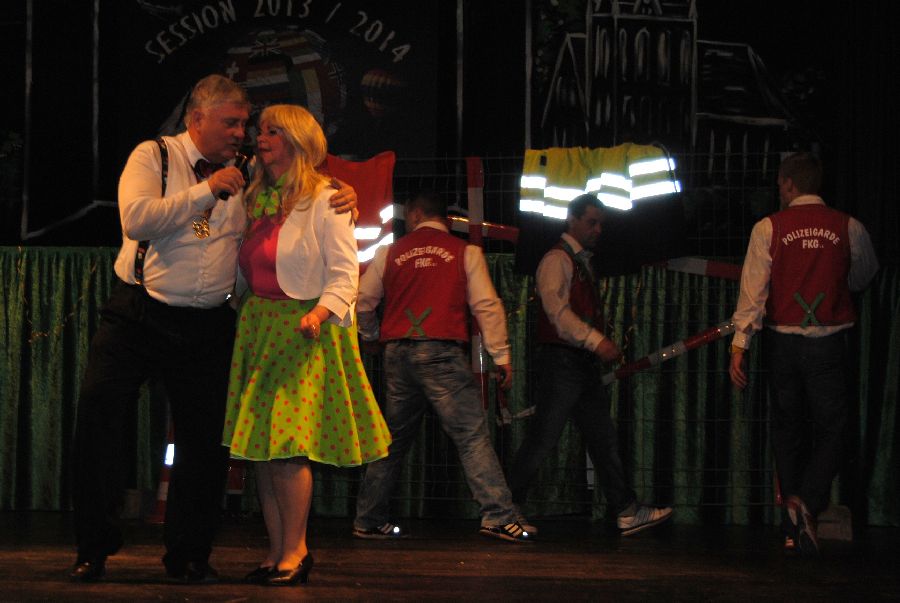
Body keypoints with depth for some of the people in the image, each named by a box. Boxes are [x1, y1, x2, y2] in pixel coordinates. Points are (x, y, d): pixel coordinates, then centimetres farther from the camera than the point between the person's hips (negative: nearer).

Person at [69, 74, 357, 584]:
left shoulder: (245, 174, 11)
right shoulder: (153, 157, -1)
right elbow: (137, 218, -16)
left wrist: (342, 195, -3)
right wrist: (207, 190, -16)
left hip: (207, 326, 3)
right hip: (139, 316, -3)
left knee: (205, 437, 3)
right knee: (99, 410, -13)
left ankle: (188, 556, 16)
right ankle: (94, 550, -2)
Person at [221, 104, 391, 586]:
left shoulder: (324, 198, -5)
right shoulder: (258, 199, 16)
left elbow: (345, 269, -11)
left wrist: (322, 311, -25)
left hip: (304, 330, -7)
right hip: (257, 326, 7)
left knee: (287, 444, -14)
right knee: (260, 445, 3)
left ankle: (295, 550, -6)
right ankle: (277, 551, 8)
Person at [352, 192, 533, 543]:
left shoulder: (390, 254, 12)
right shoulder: (465, 253, 5)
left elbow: (362, 302, 16)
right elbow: (486, 305, -1)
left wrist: (372, 335, 35)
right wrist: (501, 356, 2)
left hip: (398, 353, 4)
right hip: (442, 353, -4)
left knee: (393, 440, 14)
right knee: (472, 436, -8)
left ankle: (369, 520, 16)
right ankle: (498, 516, -18)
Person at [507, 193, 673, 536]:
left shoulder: (583, 263, 21)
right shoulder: (557, 260, -9)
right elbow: (556, 307, -22)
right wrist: (596, 341, -29)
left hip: (584, 363, 9)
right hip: (562, 361, -9)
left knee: (603, 438, 6)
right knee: (543, 439, -8)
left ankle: (626, 511, 4)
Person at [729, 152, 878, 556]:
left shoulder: (768, 228, -3)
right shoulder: (848, 228, 0)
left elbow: (753, 290, -7)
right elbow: (864, 275, 19)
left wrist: (739, 344, -5)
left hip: (783, 341, 1)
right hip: (829, 342, -1)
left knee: (787, 428, 12)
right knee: (830, 429, 5)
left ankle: (792, 530, 12)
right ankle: (807, 503, -20)